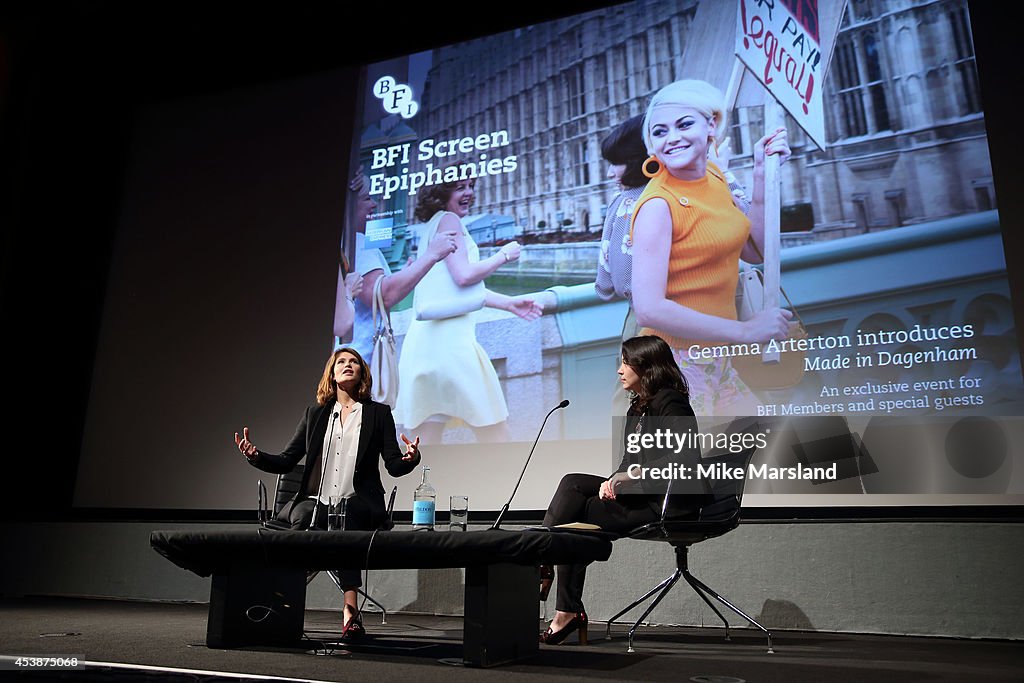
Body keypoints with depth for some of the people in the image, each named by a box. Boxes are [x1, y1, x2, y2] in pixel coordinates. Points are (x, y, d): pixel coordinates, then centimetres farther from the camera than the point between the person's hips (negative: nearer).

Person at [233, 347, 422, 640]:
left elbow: (394, 466, 3)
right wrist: (255, 455, -5)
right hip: (315, 502, 2)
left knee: (345, 516, -35)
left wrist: (410, 458, -20)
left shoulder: (378, 413, 11)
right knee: (301, 515, -32)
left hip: (357, 506, -2)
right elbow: (286, 461, 13)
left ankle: (350, 608, -33)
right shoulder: (315, 413, 17)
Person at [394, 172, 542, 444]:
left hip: (423, 337, 9)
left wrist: (510, 303, 29)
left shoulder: (434, 226, 25)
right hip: (449, 337, -9)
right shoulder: (449, 220, -1)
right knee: (495, 433, 1)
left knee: (427, 438, 8)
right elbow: (464, 276, -14)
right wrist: (503, 255, 2)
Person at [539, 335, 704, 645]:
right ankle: (541, 563, -15)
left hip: (670, 501, -8)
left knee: (578, 515, -15)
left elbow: (683, 458, -22)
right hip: (644, 493, 9)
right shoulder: (637, 407, 17)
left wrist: (627, 477, -20)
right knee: (573, 483, -9)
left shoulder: (670, 402, -11)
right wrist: (612, 481, -7)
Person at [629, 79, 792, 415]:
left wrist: (762, 175, 4)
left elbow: (754, 251, 13)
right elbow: (648, 309, -27)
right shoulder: (659, 205, -20)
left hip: (716, 360, 8)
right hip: (678, 359, -8)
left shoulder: (713, 175, 5)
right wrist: (744, 330, -21)